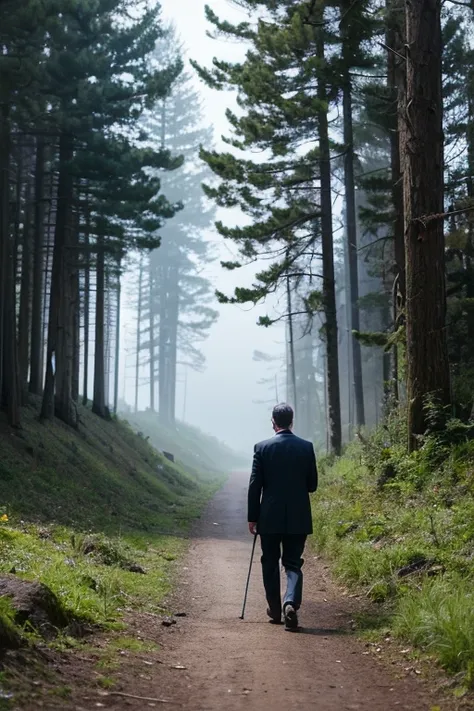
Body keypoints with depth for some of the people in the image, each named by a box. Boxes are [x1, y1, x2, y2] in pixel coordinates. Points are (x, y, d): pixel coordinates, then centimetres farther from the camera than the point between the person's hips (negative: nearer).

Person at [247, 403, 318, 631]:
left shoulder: (262, 447, -6)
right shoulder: (306, 447, -2)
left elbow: (255, 486, -5)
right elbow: (312, 484, 2)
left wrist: (252, 518, 2)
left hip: (270, 517, -1)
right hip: (298, 517, 1)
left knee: (270, 564, 14)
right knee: (293, 563, 6)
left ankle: (275, 611, 22)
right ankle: (291, 603, -18)